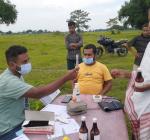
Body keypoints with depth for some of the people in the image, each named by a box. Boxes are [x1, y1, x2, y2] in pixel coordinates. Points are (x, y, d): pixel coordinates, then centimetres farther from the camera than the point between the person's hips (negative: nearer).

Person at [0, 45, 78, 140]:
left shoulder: (17, 74, 4)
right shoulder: (9, 81, -27)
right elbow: (37, 93, -37)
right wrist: (66, 78, -37)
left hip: (20, 121, 8)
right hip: (9, 131, -8)